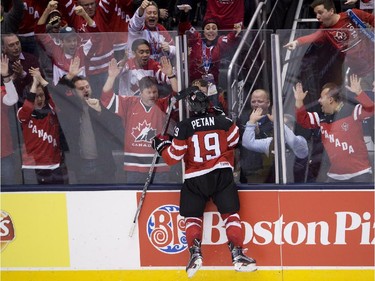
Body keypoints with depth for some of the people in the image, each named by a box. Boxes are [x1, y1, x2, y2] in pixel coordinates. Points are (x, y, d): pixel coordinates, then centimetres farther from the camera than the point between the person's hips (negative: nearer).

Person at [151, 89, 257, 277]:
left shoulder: (183, 127, -7)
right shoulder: (222, 121, 0)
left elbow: (173, 157, -4)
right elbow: (234, 141, 16)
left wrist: (161, 146, 13)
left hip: (195, 180, -1)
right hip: (222, 175, 1)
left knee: (192, 216, 12)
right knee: (230, 213, 6)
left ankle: (195, 253, -6)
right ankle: (237, 254, -5)